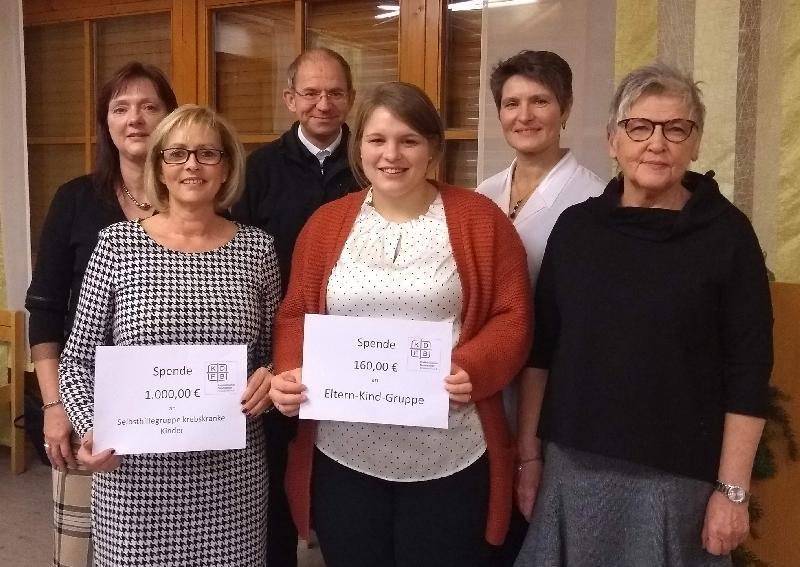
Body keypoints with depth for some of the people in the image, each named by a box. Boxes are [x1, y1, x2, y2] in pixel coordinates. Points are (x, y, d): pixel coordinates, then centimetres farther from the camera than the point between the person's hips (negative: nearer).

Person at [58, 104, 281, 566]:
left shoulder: (256, 247, 2)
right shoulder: (117, 243, -2)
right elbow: (78, 359, 3)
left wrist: (270, 379, -9)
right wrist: (90, 427, -12)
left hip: (233, 469, 2)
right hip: (135, 466, -1)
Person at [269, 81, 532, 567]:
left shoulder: (479, 218, -1)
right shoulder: (327, 222, 6)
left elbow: (512, 317, -2)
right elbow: (296, 315, 8)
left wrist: (473, 368, -20)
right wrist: (291, 373, -11)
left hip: (450, 459, -2)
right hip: (343, 456, 2)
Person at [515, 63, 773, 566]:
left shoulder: (727, 234, -7)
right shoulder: (576, 226, 1)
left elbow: (748, 370, -7)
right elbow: (542, 349, 5)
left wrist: (733, 490, -9)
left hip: (679, 478, -2)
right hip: (574, 468, 3)